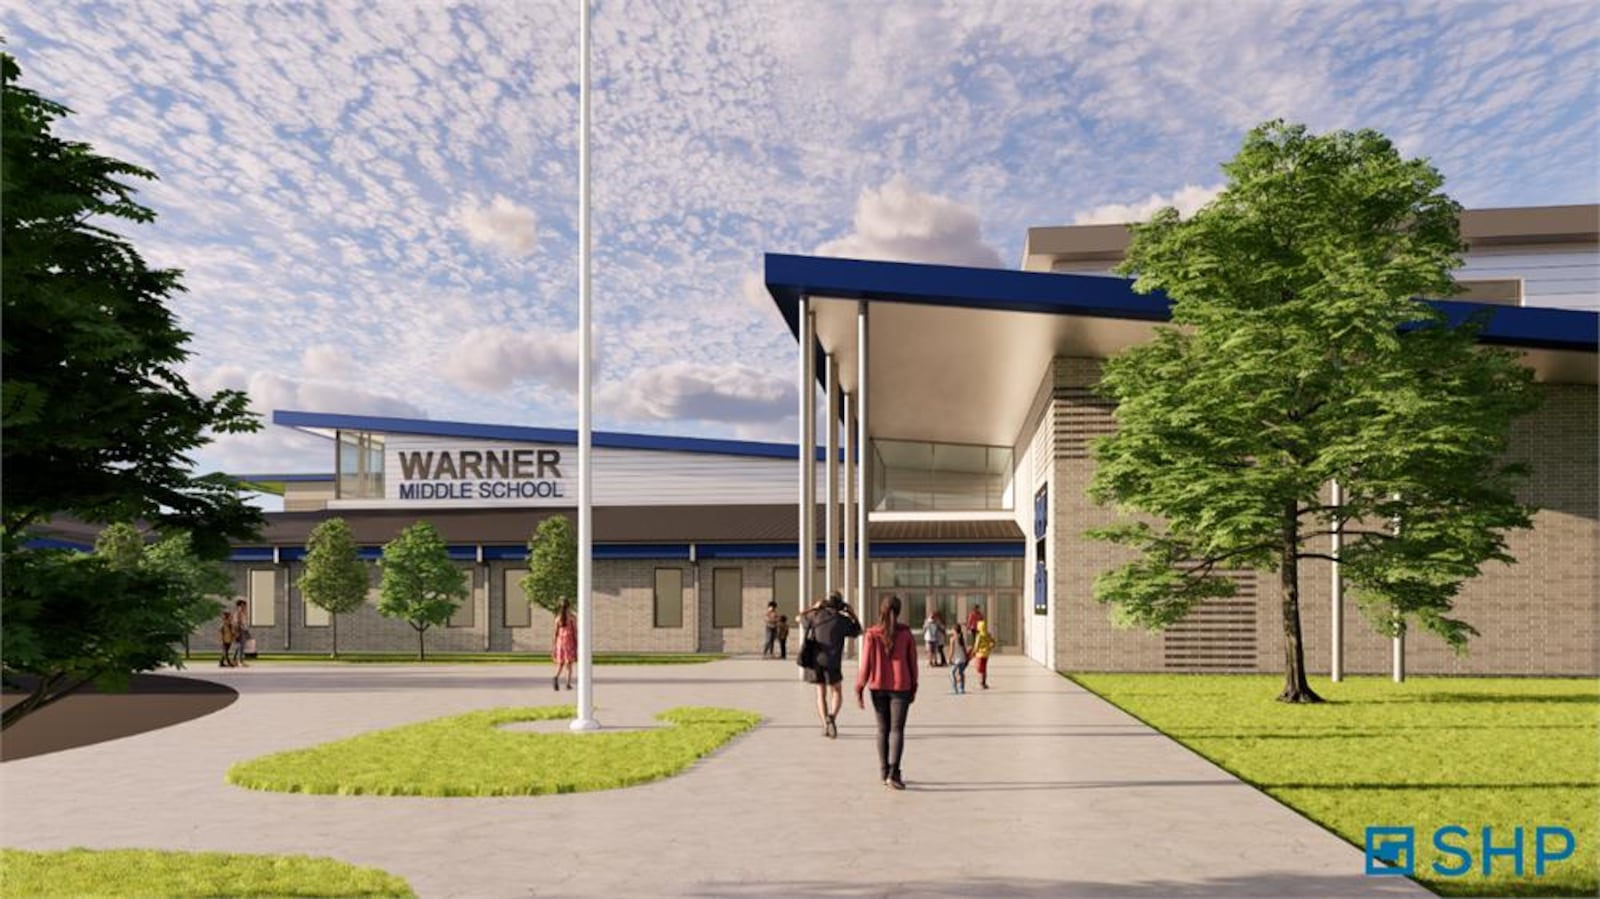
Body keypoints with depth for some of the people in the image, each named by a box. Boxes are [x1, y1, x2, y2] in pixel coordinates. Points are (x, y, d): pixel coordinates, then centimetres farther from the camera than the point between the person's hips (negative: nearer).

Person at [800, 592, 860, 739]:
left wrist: (814, 608, 35)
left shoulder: (817, 615, 2)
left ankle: (825, 726, 5)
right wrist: (852, 615, 20)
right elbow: (858, 631, 16)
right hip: (832, 662, -2)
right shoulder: (843, 620, -3)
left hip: (814, 660, 2)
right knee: (837, 693, 14)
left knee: (821, 694, 15)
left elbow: (801, 618, 24)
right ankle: (832, 716, -13)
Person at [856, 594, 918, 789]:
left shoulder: (871, 634, -8)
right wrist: (913, 688, 11)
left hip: (878, 687, 1)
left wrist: (859, 690, -1)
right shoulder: (906, 634, -6)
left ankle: (884, 772, 19)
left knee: (883, 729, 13)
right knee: (897, 729, 0)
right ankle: (893, 772, -14)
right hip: (900, 687, -1)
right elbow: (912, 662, 0)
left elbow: (866, 664, -8)